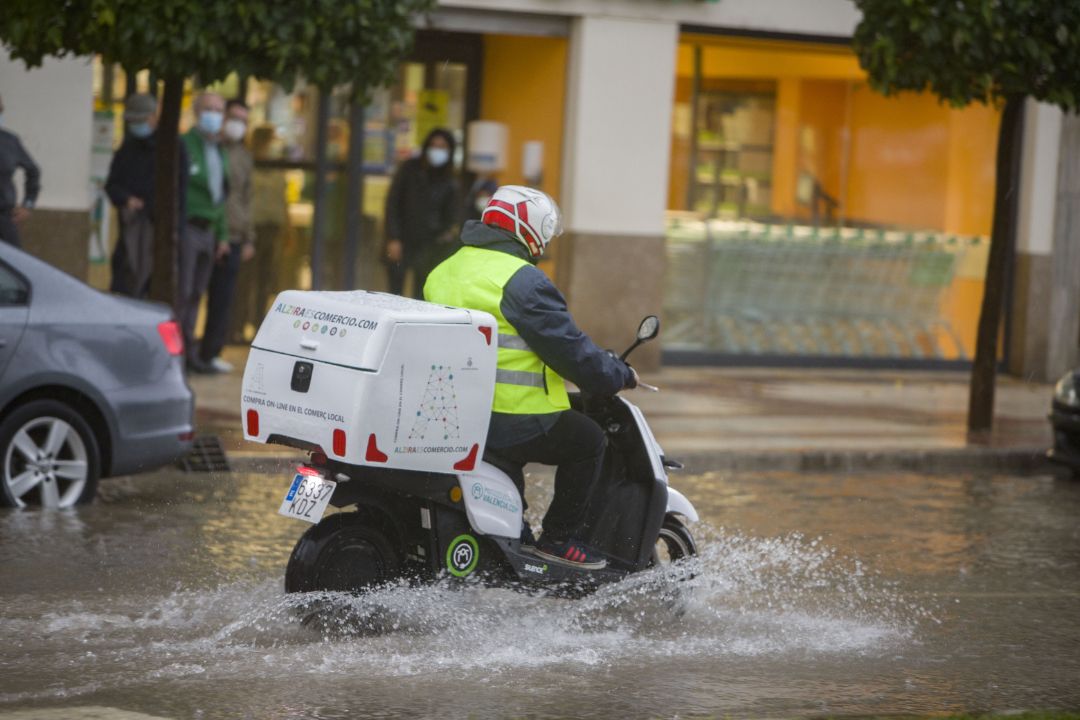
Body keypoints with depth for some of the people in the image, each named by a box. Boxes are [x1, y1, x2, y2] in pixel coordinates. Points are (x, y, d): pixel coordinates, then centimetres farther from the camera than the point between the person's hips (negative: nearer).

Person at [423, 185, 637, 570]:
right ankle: (560, 538, 8)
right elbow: (570, 349, -13)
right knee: (588, 439, 8)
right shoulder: (523, 281, -14)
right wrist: (620, 375, 4)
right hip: (510, 419, -9)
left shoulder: (443, 272, 15)